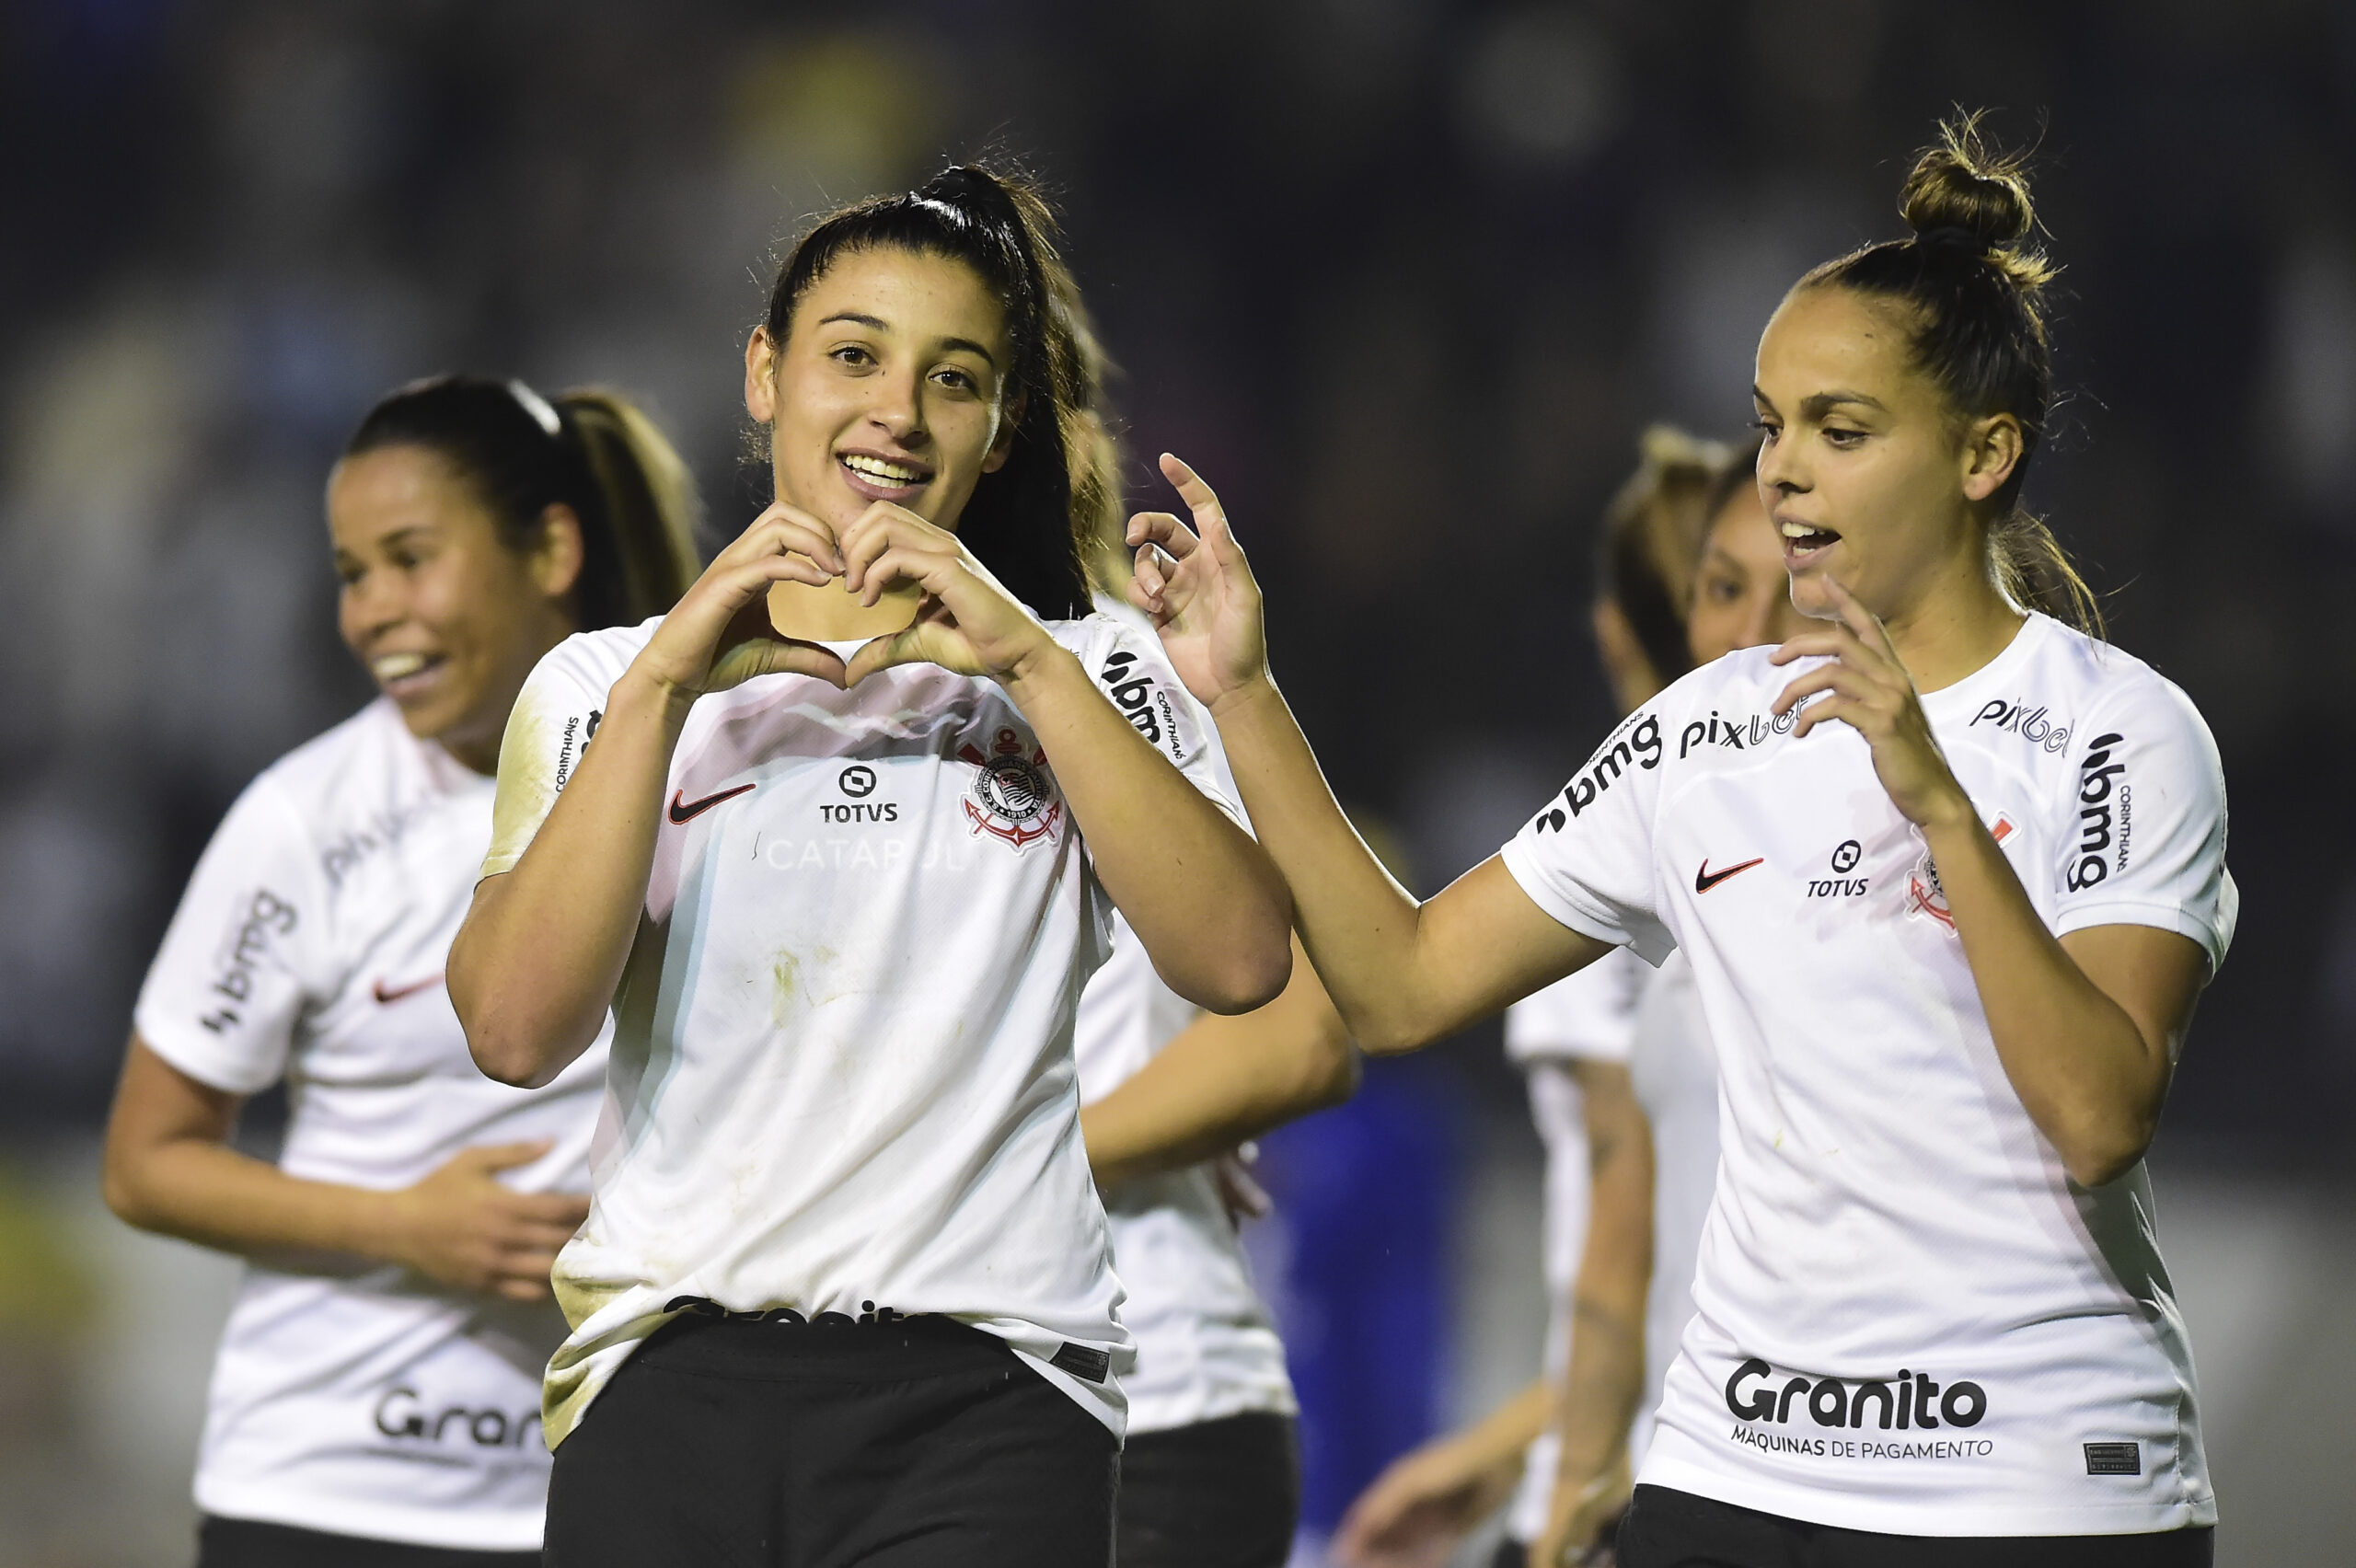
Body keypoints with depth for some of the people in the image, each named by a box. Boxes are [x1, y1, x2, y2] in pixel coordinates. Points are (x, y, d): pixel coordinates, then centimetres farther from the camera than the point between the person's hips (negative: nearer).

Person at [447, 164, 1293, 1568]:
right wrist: (666, 681, -8)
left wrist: (1030, 661, -9)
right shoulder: (604, 684, 13)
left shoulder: (1085, 678, 14)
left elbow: (1241, 963, -4)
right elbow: (518, 1029, -3)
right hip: (671, 1385, 1)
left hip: (982, 1398, -1)